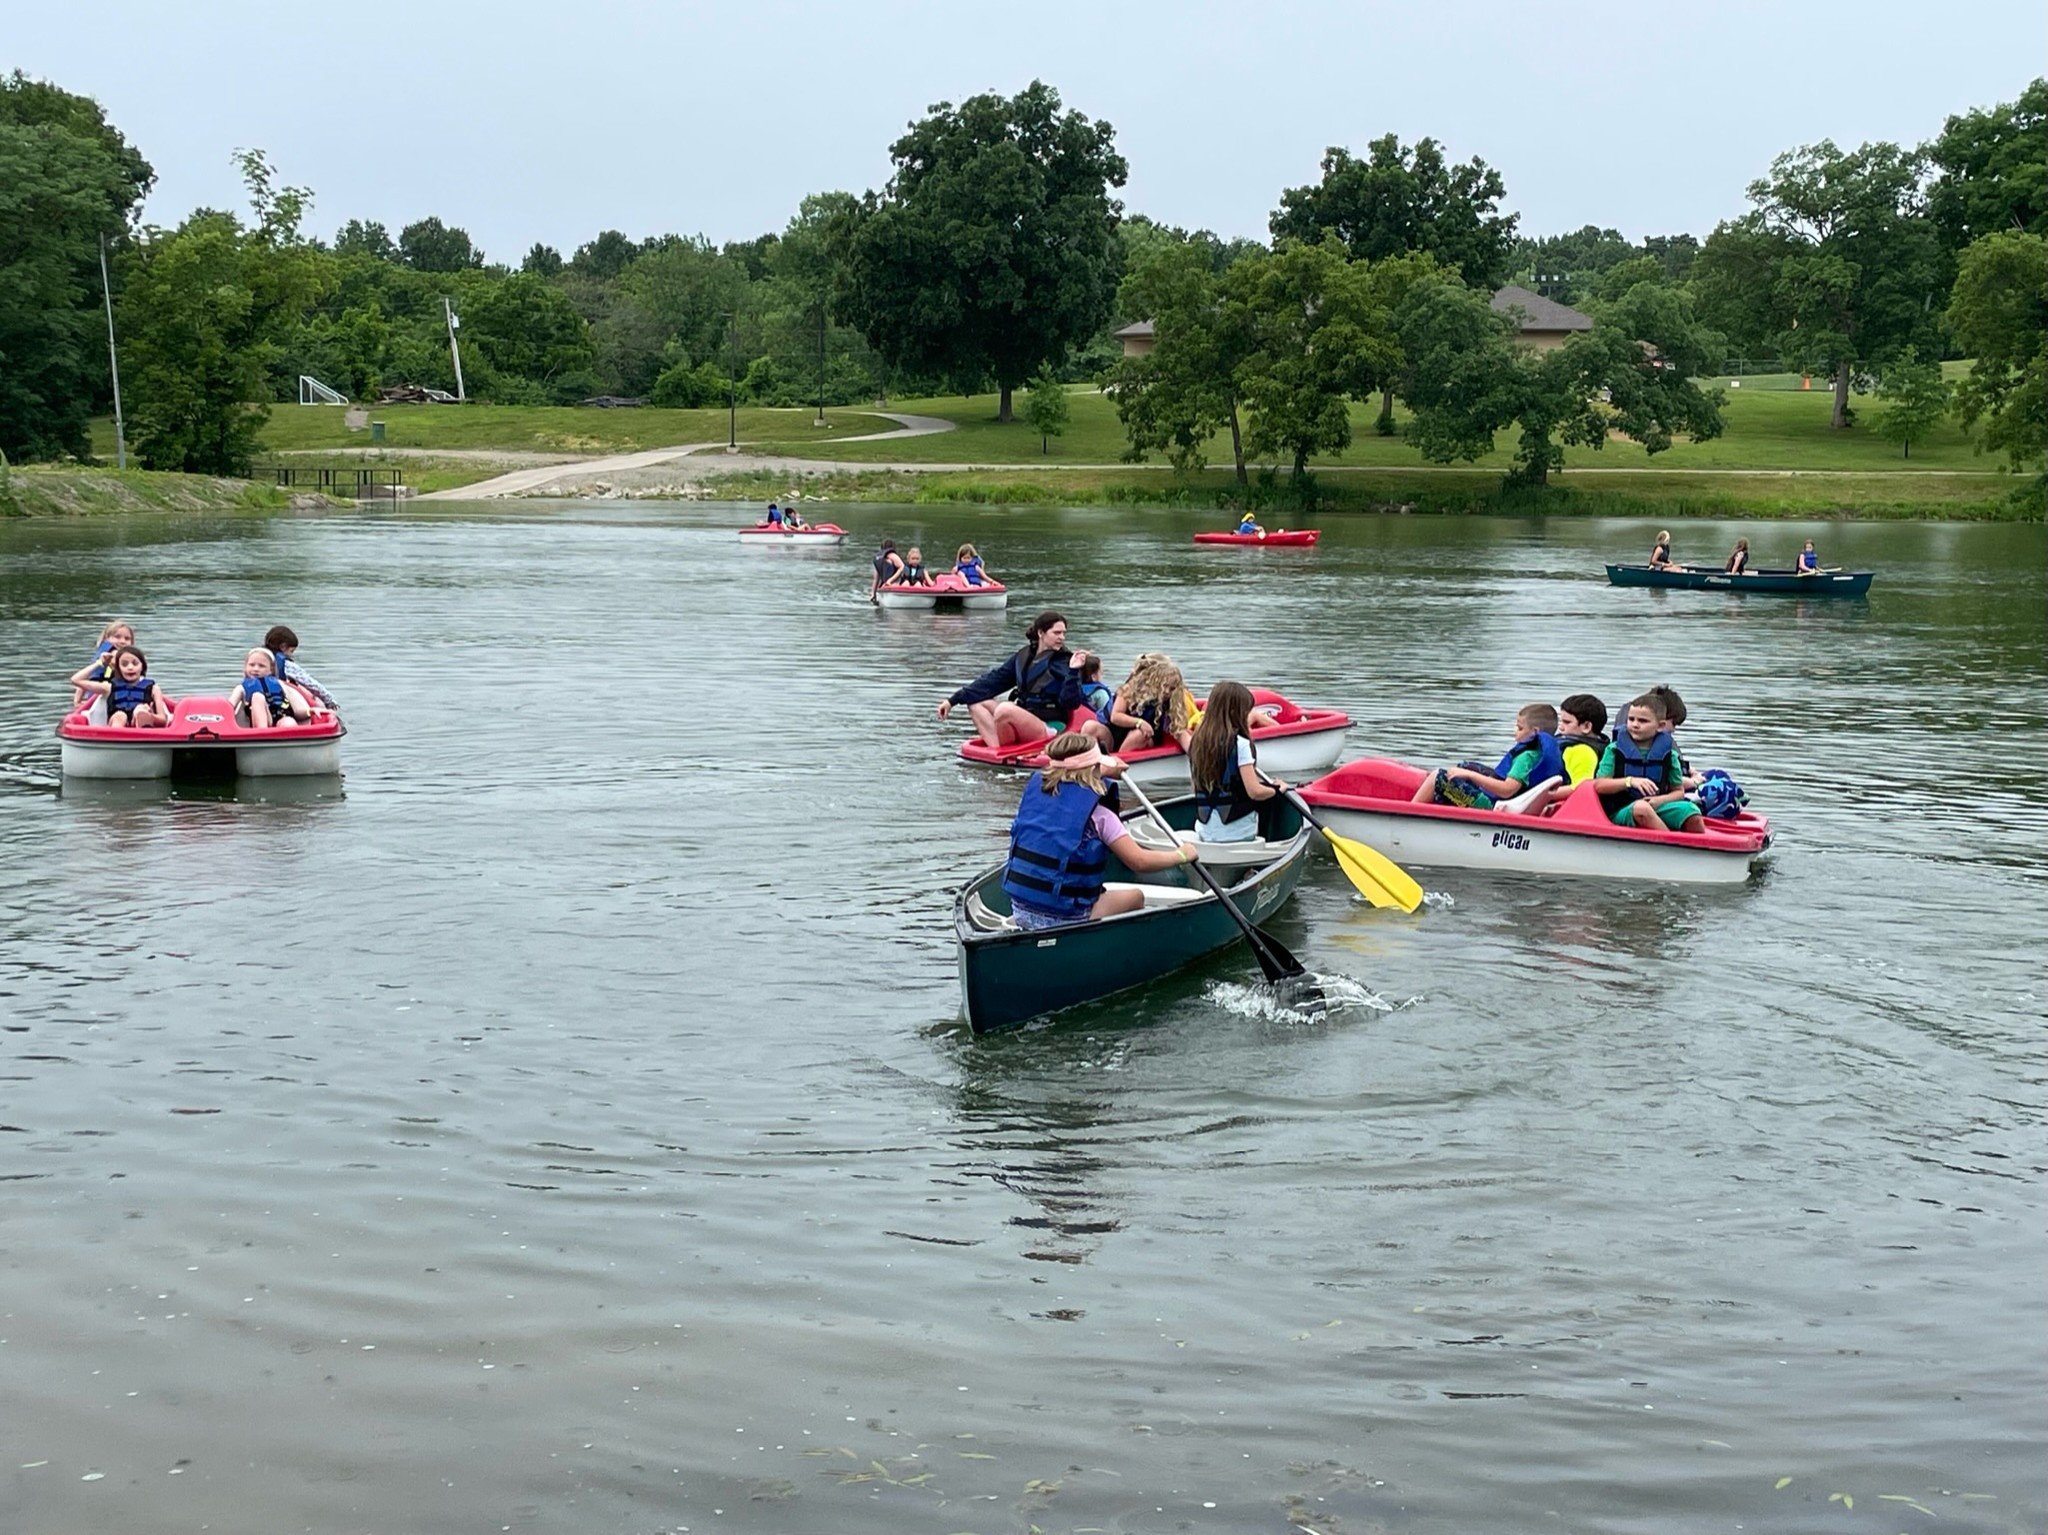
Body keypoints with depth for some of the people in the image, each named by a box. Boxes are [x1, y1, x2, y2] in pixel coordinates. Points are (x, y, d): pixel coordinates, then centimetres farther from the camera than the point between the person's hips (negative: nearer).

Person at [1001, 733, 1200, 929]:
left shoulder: (1034, 788, 3)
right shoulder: (1098, 815, -14)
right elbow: (1139, 862, -15)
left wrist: (1102, 771, 43)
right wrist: (1181, 855, 2)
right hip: (1066, 919, -5)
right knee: (1135, 896, 21)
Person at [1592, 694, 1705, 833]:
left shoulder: (1668, 755, 9)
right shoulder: (1615, 751, 5)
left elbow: (1679, 792, 12)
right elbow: (1599, 785, -4)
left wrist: (1660, 800, -10)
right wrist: (1630, 781, -18)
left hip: (1658, 808, 3)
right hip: (1621, 813, -3)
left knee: (1691, 812, -25)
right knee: (1642, 807, -39)